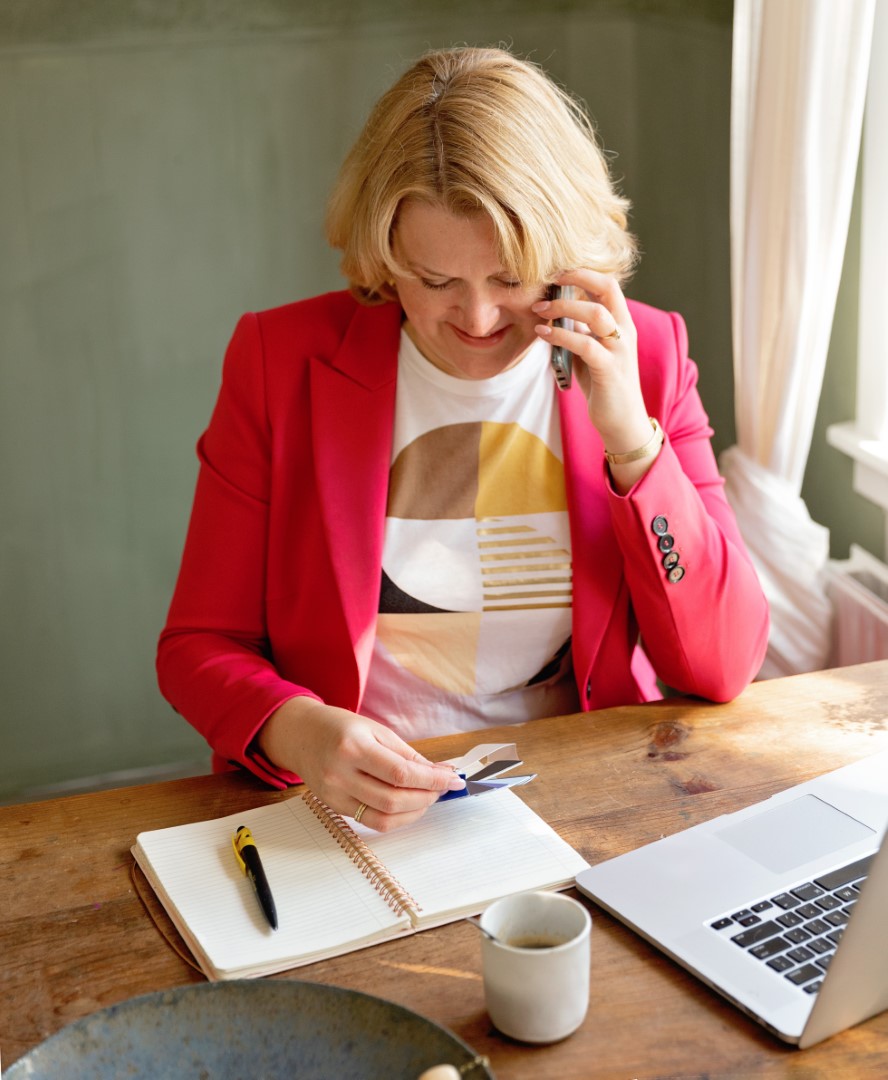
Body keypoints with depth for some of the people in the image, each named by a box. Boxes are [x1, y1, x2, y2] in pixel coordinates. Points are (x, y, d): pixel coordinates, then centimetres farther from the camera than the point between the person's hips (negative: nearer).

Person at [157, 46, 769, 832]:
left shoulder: (646, 357, -3)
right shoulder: (282, 362, -6)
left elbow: (723, 666, -6)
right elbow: (200, 646, -3)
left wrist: (632, 438, -17)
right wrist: (297, 731, -25)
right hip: (350, 802, -1)